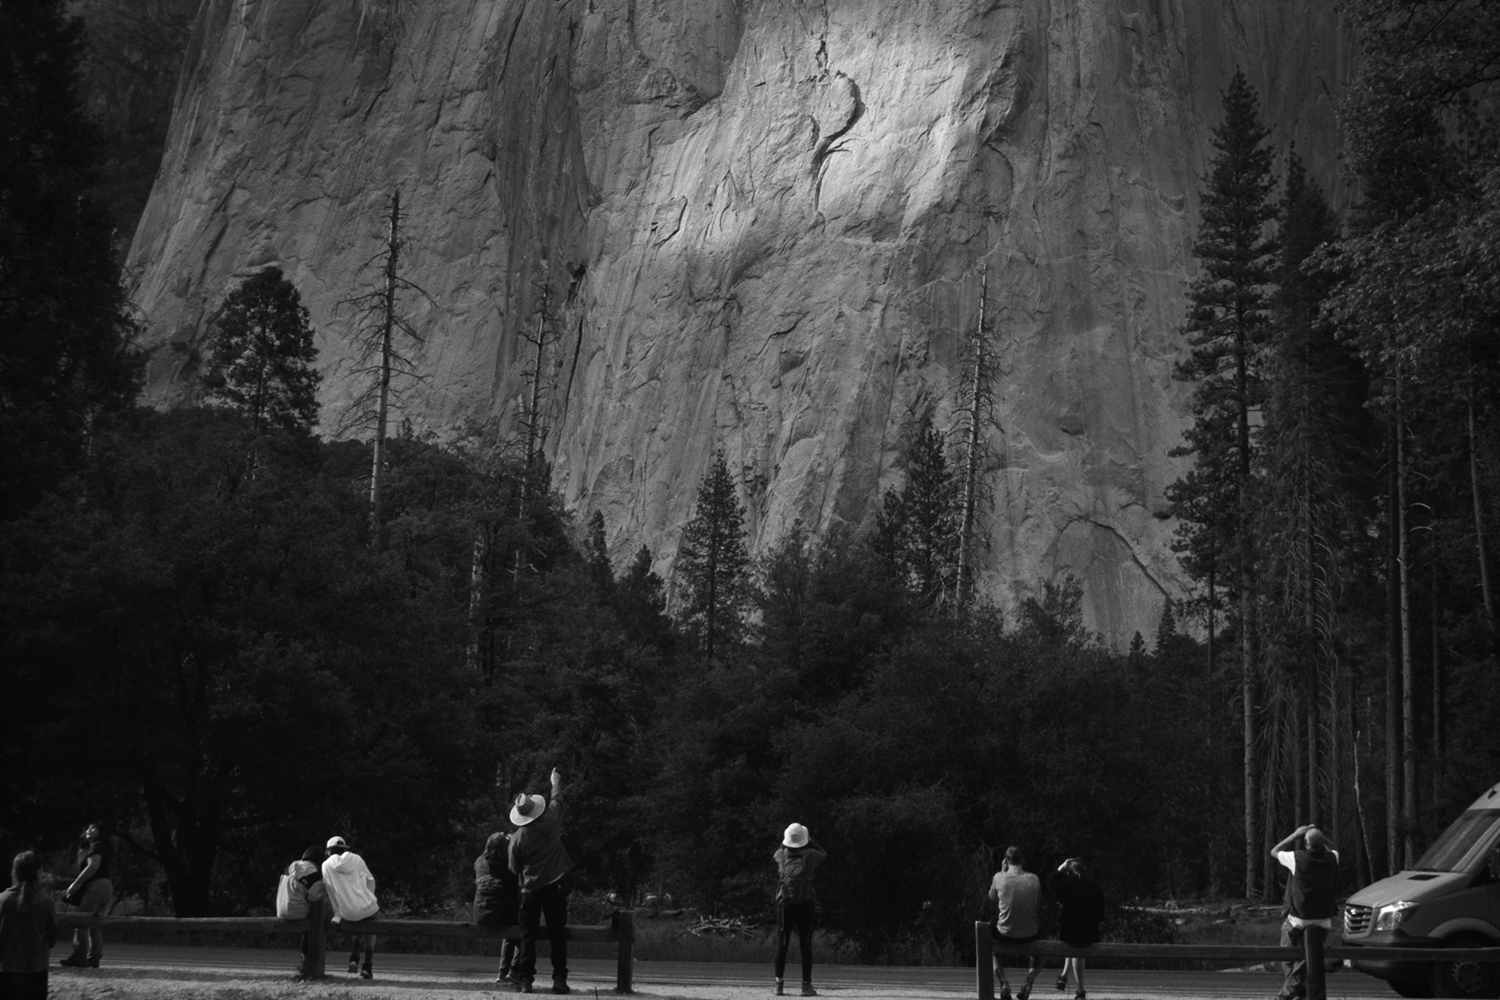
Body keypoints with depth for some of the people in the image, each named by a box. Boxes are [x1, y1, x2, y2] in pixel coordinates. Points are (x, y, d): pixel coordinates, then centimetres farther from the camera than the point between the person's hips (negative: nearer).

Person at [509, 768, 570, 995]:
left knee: (528, 935, 5)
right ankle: (560, 979, -1)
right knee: (557, 934, 4)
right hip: (555, 885, 0)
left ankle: (525, 980, -1)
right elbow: (557, 797, 13)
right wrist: (556, 781, 31)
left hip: (530, 889, 0)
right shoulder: (550, 820, -7)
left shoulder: (517, 838, -6)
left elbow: (514, 868, 4)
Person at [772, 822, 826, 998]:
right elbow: (824, 853, 22)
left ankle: (779, 984, 5)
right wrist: (810, 841, 25)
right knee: (805, 945, 1)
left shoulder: (781, 855, 2)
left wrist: (784, 841, 28)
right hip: (805, 904, -1)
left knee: (782, 945, 6)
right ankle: (806, 985, -1)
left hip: (785, 904, 2)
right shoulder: (809, 855, -1)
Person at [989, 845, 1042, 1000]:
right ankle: (1029, 981, 5)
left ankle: (1003, 983, 7)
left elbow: (992, 897, 11)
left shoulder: (999, 877, -9)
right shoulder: (1034, 879, -6)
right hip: (1029, 935, 1)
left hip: (1005, 935, -1)